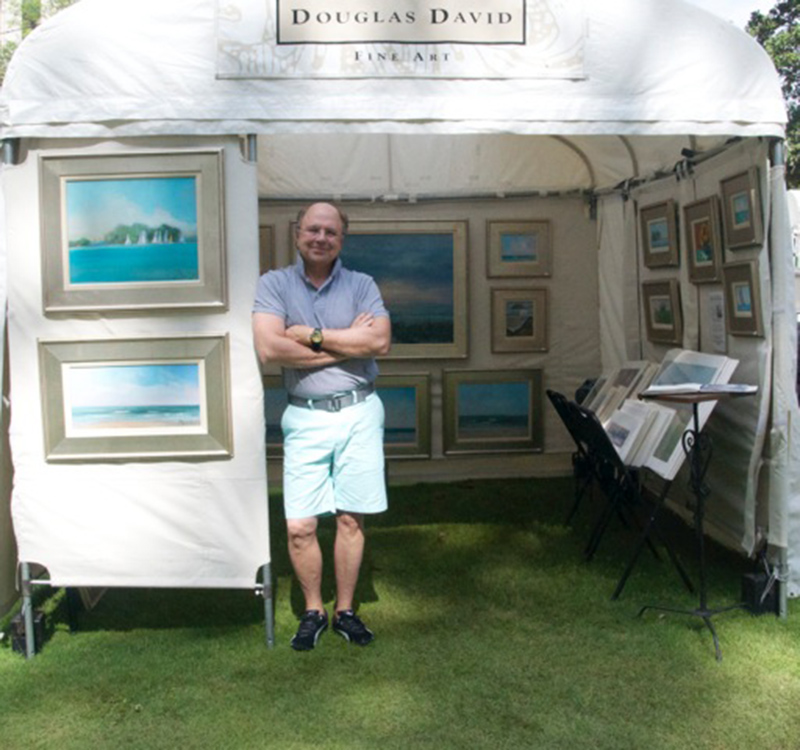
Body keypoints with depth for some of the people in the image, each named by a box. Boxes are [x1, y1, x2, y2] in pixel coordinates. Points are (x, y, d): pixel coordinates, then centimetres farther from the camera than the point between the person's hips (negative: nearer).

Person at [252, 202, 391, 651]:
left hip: (358, 415, 1)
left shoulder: (362, 285, 4)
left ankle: (346, 610, 25)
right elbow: (268, 348, -15)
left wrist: (312, 335, -12)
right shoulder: (275, 284, 1)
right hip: (306, 418, -1)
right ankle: (314, 611, 22)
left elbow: (381, 342, -12)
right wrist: (349, 343, -11)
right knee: (299, 527, 0)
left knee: (351, 520, 8)